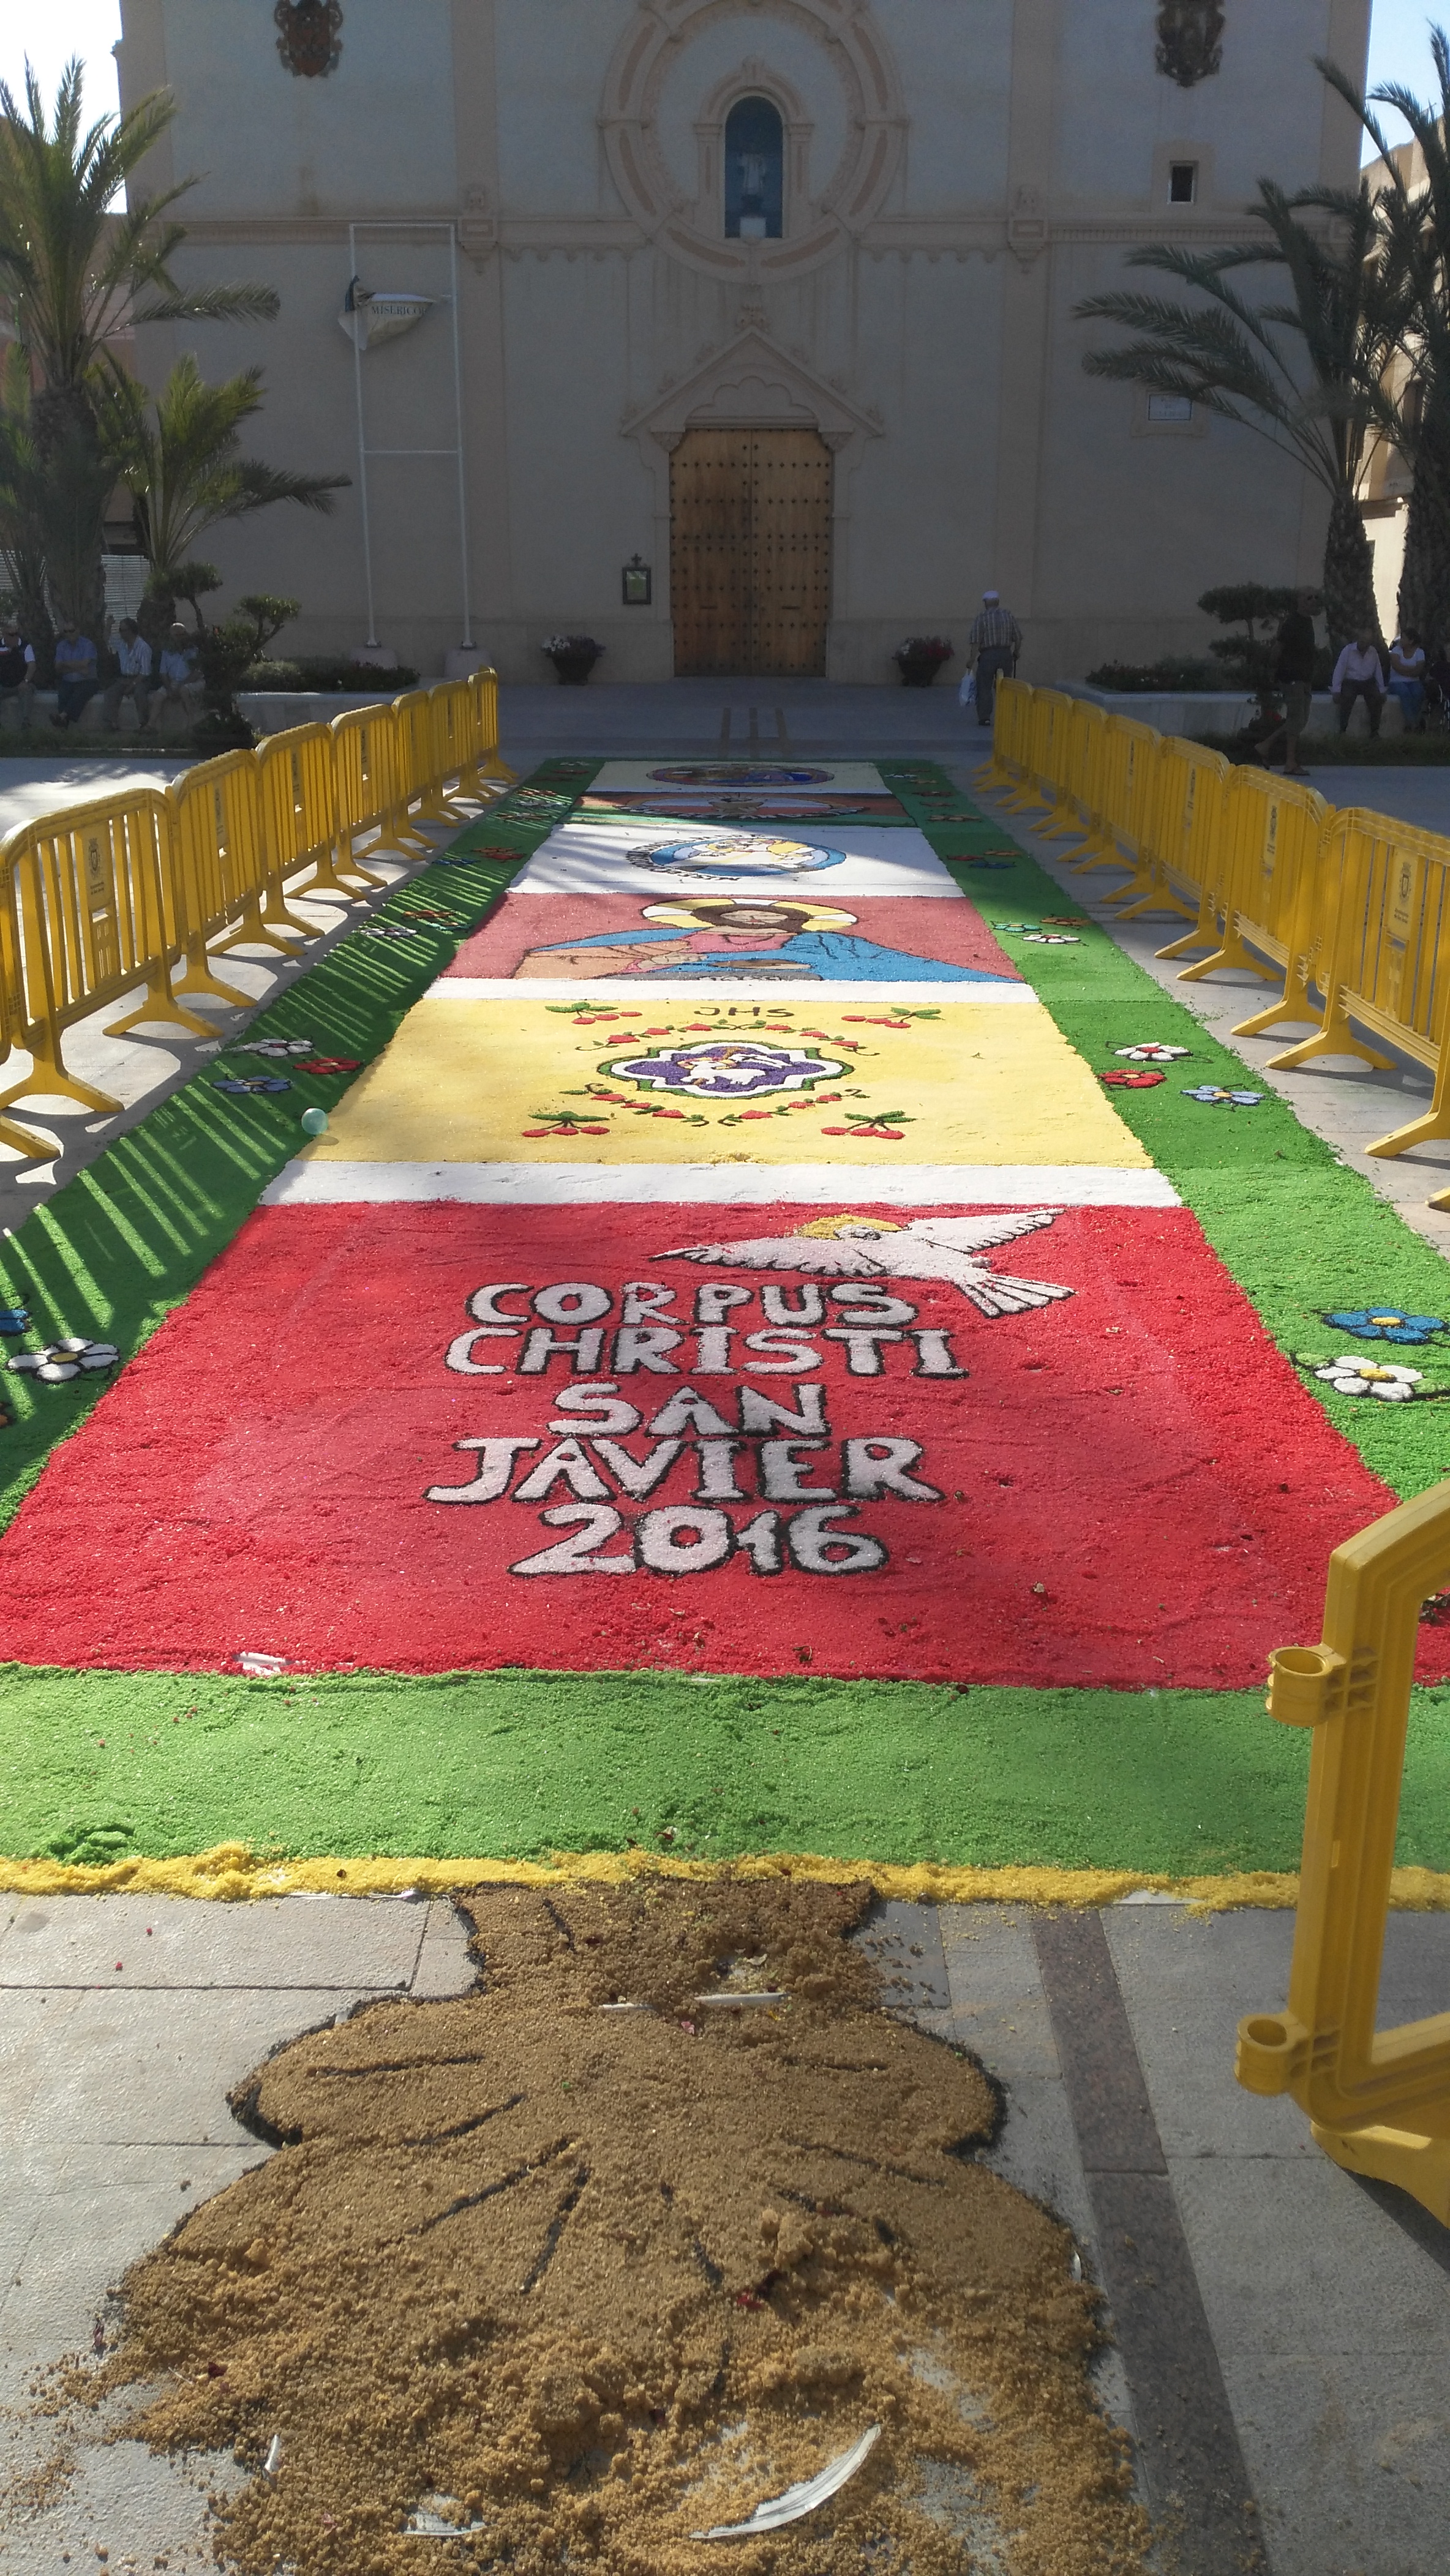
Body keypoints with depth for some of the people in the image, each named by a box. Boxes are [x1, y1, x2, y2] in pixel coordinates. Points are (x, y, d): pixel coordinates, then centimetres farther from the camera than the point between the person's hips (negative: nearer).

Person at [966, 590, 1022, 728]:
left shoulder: (981, 619, -6)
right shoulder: (1009, 616, 4)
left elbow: (976, 642, -11)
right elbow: (1018, 638, 6)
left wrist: (972, 659, -7)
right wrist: (1016, 652, 21)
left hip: (987, 656, -3)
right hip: (1006, 654, 3)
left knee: (984, 687, 3)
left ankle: (985, 717, -2)